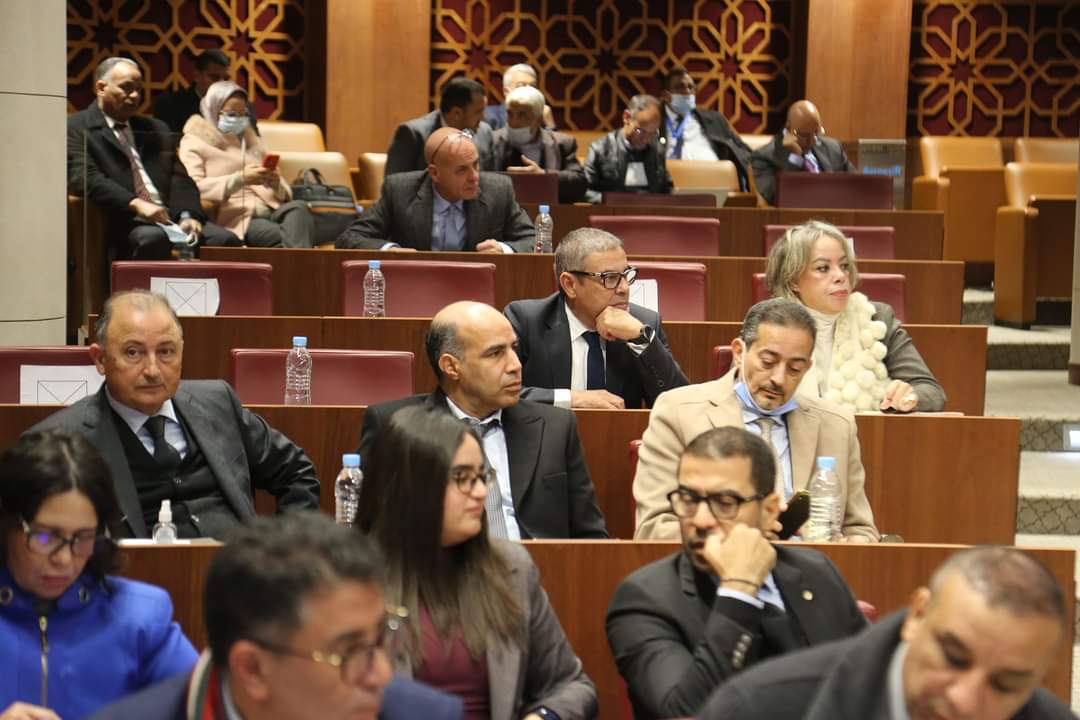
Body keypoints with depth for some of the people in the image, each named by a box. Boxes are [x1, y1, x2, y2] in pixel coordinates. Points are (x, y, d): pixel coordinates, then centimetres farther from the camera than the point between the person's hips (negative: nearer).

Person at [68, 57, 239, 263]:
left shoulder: (155, 129, 26)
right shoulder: (76, 128, 7)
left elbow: (178, 178, 16)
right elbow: (86, 178, -9)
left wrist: (187, 215, -6)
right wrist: (136, 204, -22)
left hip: (169, 217, 6)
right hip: (122, 221, -5)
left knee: (226, 240, -21)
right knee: (154, 238, -38)